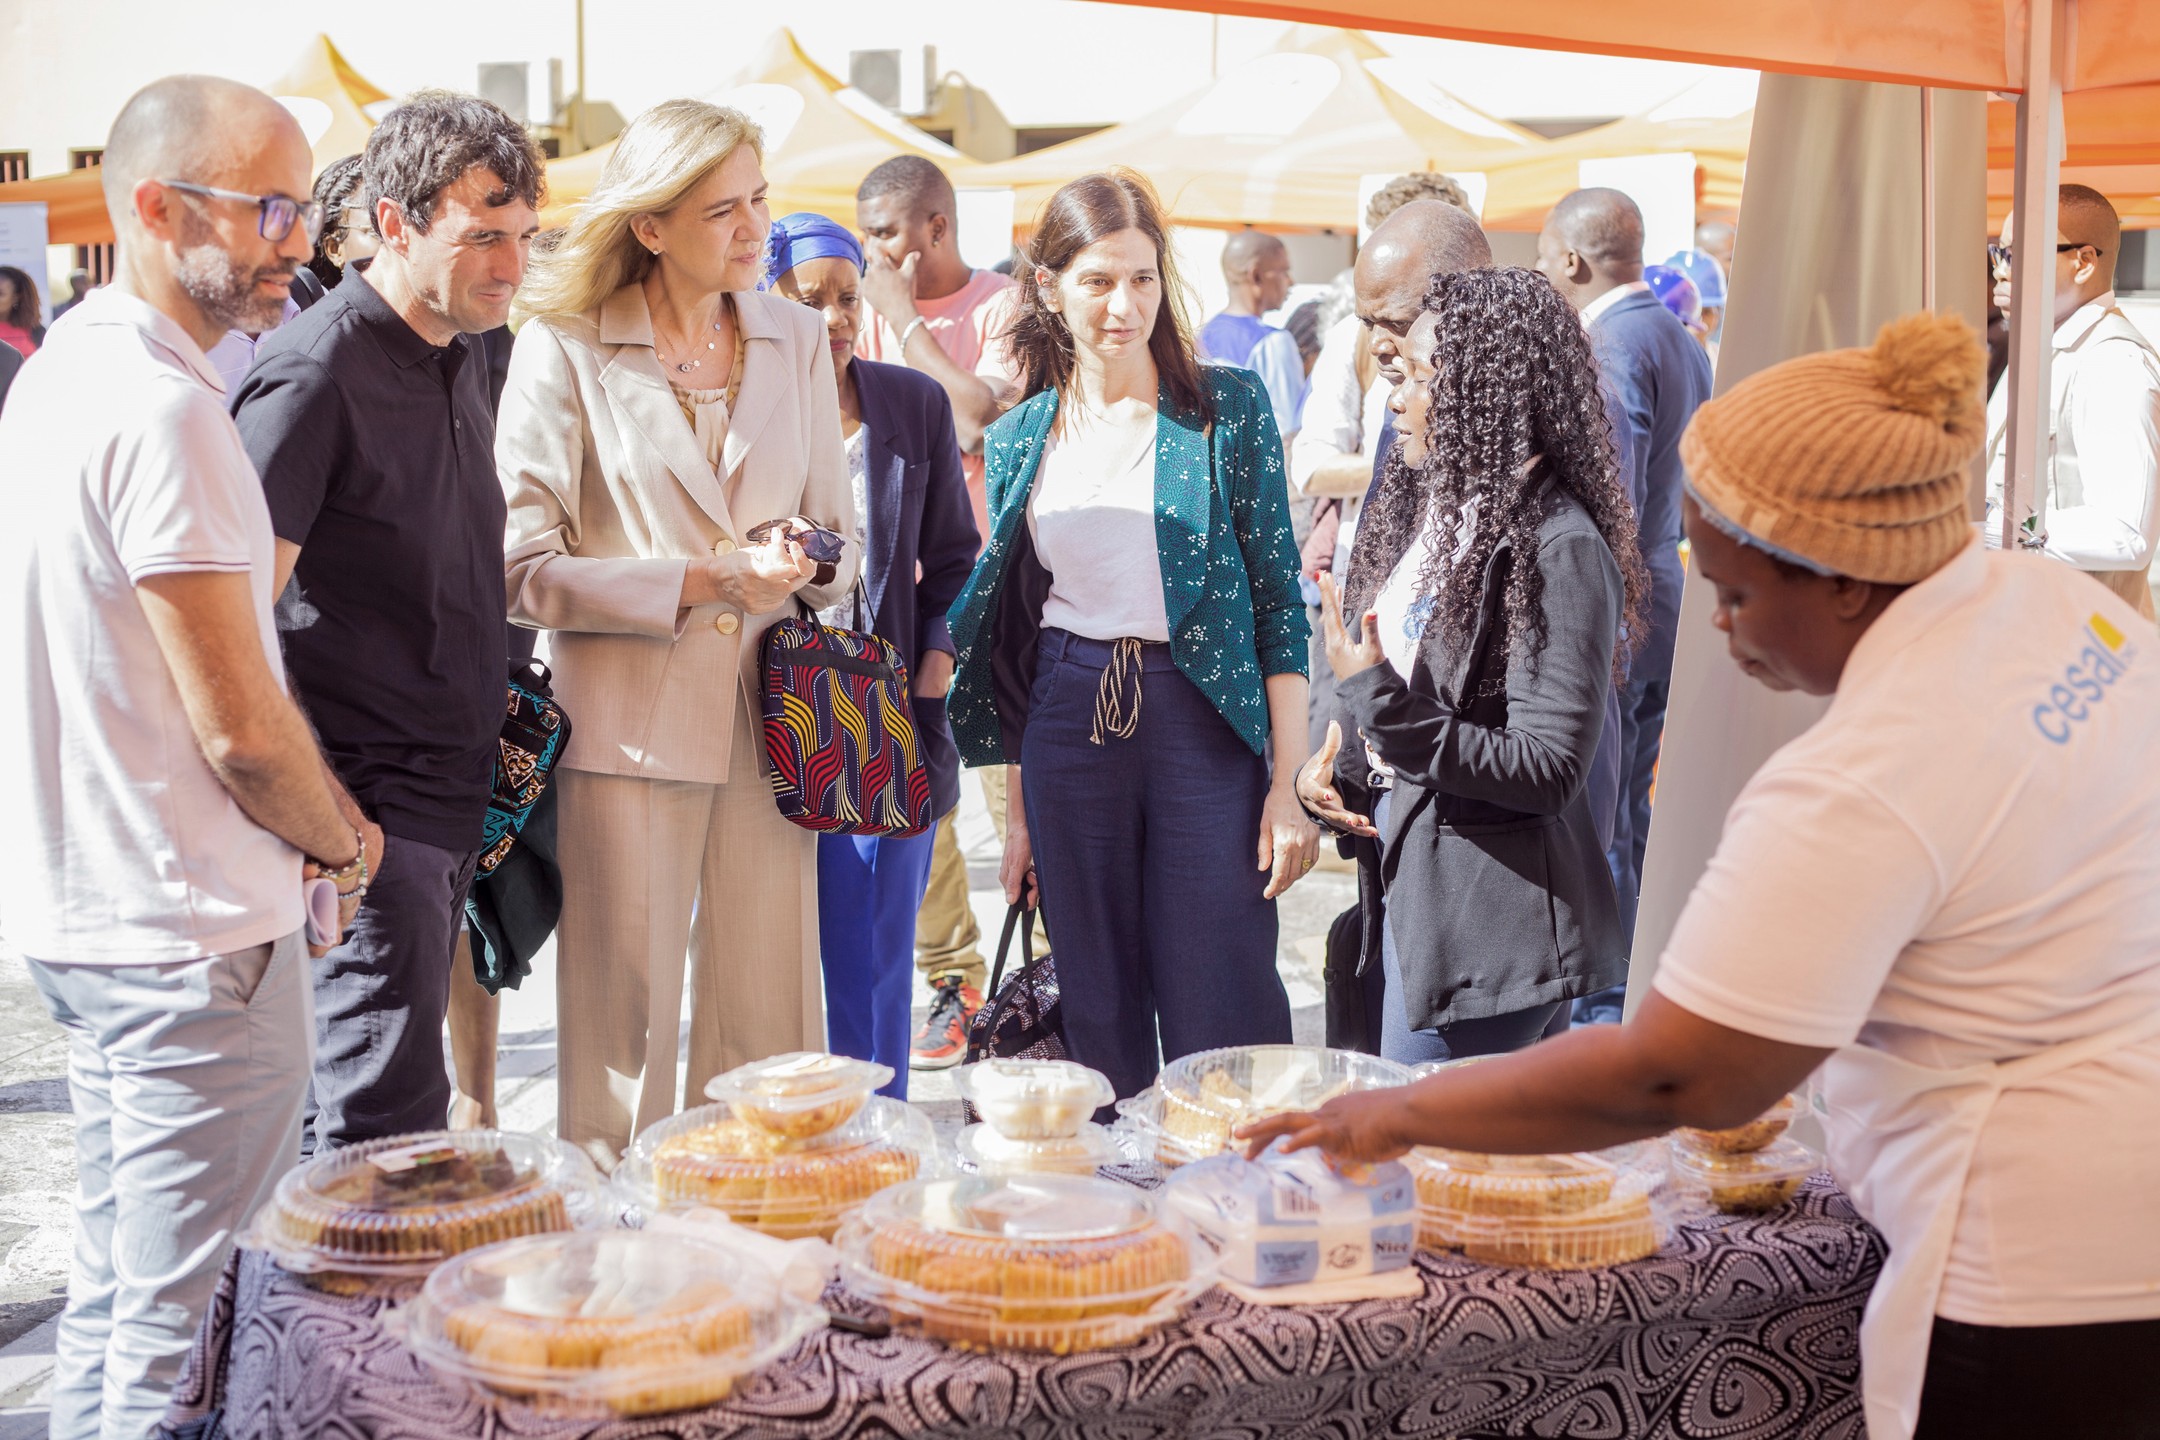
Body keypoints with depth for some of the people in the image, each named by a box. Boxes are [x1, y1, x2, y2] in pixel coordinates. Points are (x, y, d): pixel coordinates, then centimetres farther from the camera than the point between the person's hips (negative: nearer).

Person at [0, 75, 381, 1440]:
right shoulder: (163, 412, -20)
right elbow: (242, 726, -21)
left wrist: (303, 834, 15)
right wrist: (345, 841, -1)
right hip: (193, 938, -10)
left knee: (112, 1294, 21)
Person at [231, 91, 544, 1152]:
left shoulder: (456, 355, 12)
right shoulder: (314, 374, -16)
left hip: (450, 788, 9)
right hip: (369, 805, -9)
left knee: (393, 1077, 16)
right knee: (388, 1130, -4)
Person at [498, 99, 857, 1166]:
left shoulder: (795, 338, 12)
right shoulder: (563, 349, -2)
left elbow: (837, 538, 17)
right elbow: (525, 569, -7)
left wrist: (808, 559, -7)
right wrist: (702, 579, -14)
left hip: (767, 718, 4)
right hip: (625, 719, -4)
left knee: (769, 1022, 7)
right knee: (625, 1025, 1)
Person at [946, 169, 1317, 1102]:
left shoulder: (1229, 408, -1)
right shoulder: (1021, 439, 8)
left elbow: (1278, 597, -1)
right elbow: (1014, 626, 13)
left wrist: (1290, 782, -8)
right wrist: (1018, 816, 12)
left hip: (1204, 720, -3)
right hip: (1068, 727, 3)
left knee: (1221, 1024, -2)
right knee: (1099, 1020, 9)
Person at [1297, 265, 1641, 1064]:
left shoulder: (1558, 548, -17)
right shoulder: (1423, 506, 9)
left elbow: (1549, 768, -21)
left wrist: (1378, 705, -23)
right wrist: (1329, 766, 2)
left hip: (1489, 922, -8)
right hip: (1405, 883, 9)